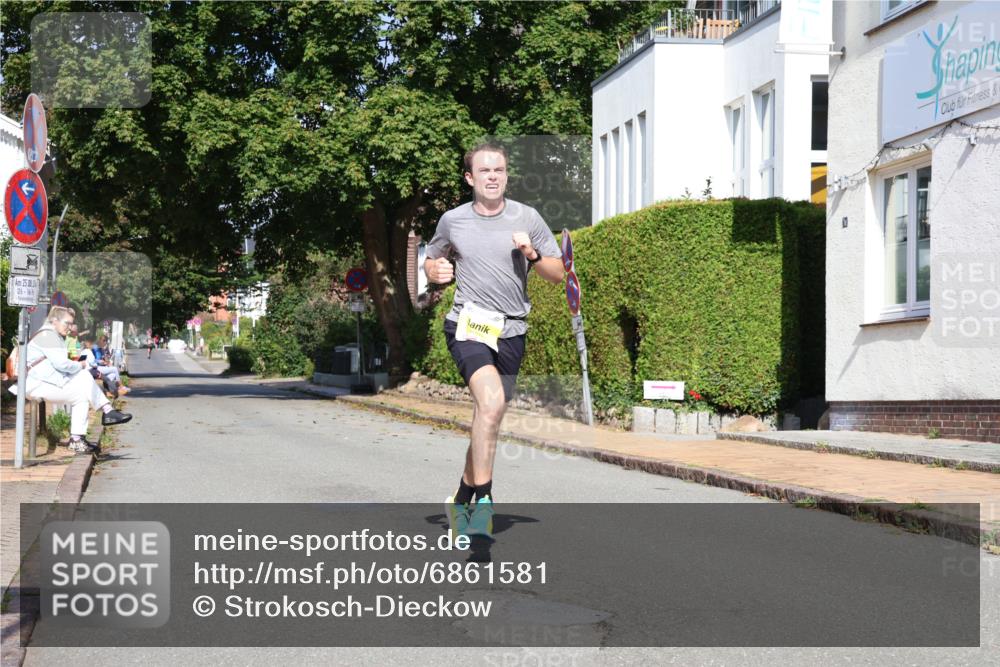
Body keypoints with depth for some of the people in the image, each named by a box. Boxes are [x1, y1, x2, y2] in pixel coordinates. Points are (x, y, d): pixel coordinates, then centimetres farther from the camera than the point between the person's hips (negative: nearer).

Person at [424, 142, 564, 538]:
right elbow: (431, 261, 21)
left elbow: (557, 274, 8)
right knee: (492, 401, -27)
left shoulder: (527, 218, 4)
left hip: (511, 331, 3)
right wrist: (436, 272, -2)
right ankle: (483, 500, -22)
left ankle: (462, 500, 29)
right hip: (467, 326, -3)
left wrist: (532, 255, -11)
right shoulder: (452, 221, 5)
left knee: (488, 418, 11)